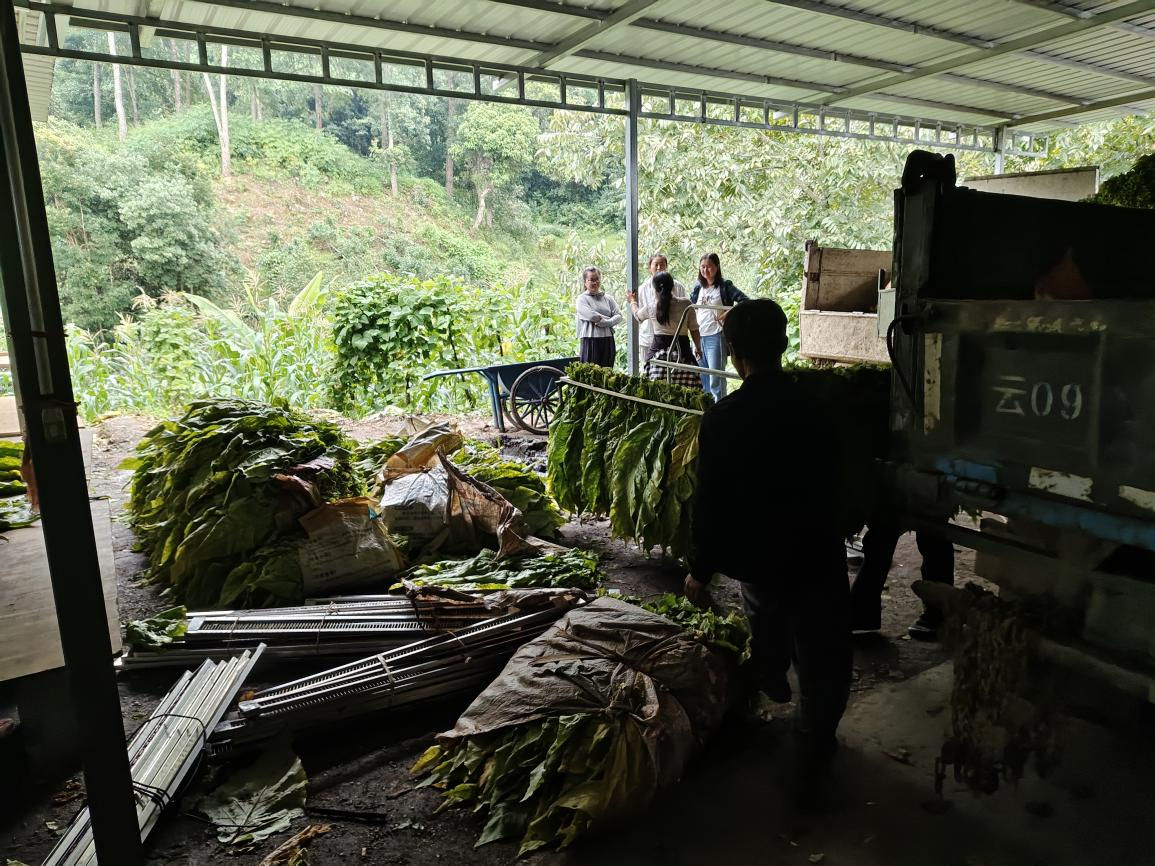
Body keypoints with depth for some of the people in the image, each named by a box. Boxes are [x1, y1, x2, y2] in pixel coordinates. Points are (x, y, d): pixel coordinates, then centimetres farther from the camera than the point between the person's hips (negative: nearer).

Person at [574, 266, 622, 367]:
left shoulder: (608, 298, 15)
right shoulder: (582, 299, 2)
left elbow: (619, 316, 4)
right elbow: (591, 316, -13)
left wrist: (605, 322, -13)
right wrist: (609, 319, -3)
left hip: (608, 341, 4)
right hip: (590, 341, -4)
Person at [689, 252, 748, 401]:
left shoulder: (724, 286, -4)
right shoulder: (698, 287, 12)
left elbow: (745, 301, -11)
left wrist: (728, 314, -15)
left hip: (716, 336, -6)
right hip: (699, 336, 6)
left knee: (716, 378, -9)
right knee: (701, 378, 13)